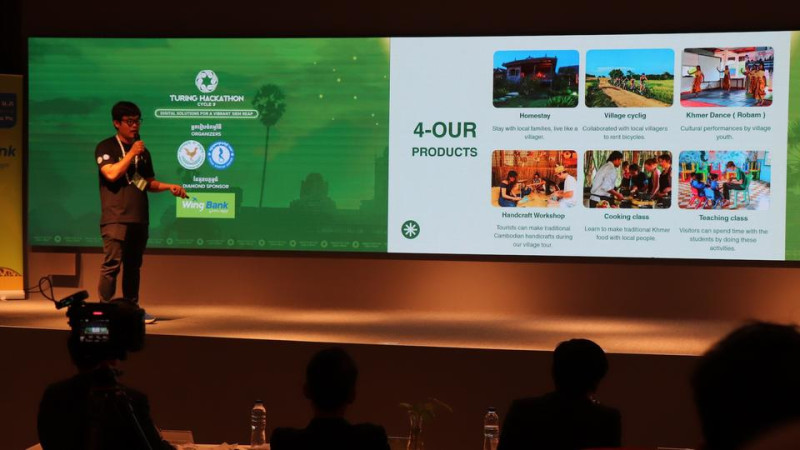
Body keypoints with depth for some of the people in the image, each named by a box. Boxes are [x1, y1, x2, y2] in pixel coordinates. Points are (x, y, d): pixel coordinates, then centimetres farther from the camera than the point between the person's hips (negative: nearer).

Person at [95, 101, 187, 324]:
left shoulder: (143, 151, 18)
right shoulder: (106, 147, 0)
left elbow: (149, 183, 22)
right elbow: (111, 174, -16)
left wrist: (169, 187, 6)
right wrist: (132, 153, -11)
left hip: (139, 218, 6)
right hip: (116, 218, -6)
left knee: (133, 266, 9)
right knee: (112, 264, -11)